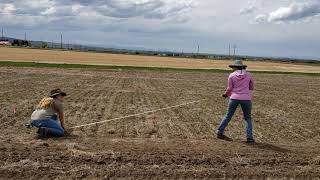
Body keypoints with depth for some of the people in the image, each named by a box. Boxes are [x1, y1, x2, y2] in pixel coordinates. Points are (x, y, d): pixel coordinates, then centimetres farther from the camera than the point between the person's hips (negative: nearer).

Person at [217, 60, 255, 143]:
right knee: (248, 118, 12)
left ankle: (220, 133, 19)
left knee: (228, 116, 13)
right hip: (246, 98, 0)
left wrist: (225, 94, 21)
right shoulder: (248, 75, 4)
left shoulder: (232, 75, 0)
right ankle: (249, 137, 3)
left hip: (234, 98, 0)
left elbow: (229, 88, 2)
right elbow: (251, 88, 13)